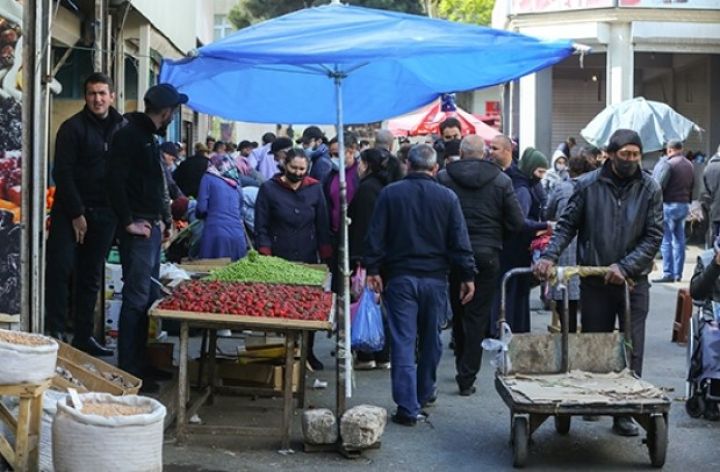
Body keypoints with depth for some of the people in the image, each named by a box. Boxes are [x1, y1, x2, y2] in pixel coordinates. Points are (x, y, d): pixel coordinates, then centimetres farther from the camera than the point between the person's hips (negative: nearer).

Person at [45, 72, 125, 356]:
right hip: (71, 210, -4)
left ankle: (84, 336, 14)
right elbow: (62, 173, -10)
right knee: (60, 268, -10)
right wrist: (76, 214, -14)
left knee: (91, 276, 8)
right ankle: (54, 332, -3)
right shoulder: (73, 127, -6)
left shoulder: (122, 128, 6)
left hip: (104, 212, 4)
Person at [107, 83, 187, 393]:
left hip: (152, 227, 10)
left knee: (149, 295, 14)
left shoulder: (150, 137, 17)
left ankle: (140, 363, 23)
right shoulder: (129, 135, -13)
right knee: (137, 297, -8)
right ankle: (128, 371, -4)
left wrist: (163, 220, 14)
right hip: (138, 229, -10)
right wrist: (128, 222, -19)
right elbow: (114, 181, -21)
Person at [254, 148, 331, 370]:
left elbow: (322, 226, 10)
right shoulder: (269, 189, -1)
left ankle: (307, 352, 18)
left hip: (308, 260, 2)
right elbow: (261, 227, -1)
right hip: (278, 260, -2)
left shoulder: (315, 189, 6)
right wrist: (266, 259, -10)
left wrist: (326, 258, 5)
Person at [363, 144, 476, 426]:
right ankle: (425, 392, 34)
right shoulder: (447, 197, -2)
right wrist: (467, 275, 2)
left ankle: (408, 408, -7)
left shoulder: (390, 194, -2)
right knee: (431, 339, 18)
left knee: (403, 341, -2)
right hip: (435, 278, 1)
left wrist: (372, 269, 0)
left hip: (399, 278, -1)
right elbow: (459, 241, -2)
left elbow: (375, 236, -4)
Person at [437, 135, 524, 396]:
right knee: (478, 316, 4)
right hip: (487, 254, -1)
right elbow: (517, 222, -3)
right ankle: (467, 377, 1)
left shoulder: (443, 178, -5)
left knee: (458, 313, 17)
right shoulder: (501, 180, -2)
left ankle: (463, 368, 29)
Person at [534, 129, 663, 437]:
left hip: (633, 282, 0)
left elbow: (654, 236, -4)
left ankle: (624, 412, 9)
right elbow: (567, 225, 2)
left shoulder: (649, 189, -3)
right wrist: (550, 256, -13)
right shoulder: (588, 185, -3)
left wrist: (625, 266, -15)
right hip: (594, 281, 0)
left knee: (631, 351, 1)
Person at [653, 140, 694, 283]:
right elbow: (692, 187, 15)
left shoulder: (669, 164, -12)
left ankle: (668, 274, -10)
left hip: (670, 205, -8)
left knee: (666, 241, -6)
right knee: (679, 240, 11)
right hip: (684, 205, 8)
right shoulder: (690, 165, 13)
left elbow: (659, 186, -16)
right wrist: (688, 202, 18)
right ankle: (678, 274, 12)